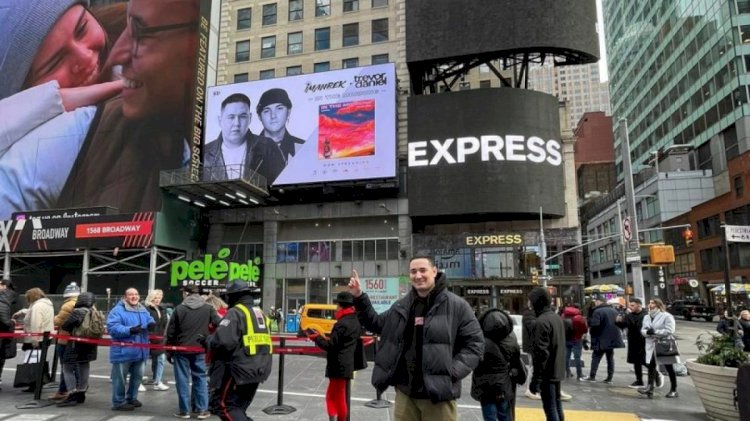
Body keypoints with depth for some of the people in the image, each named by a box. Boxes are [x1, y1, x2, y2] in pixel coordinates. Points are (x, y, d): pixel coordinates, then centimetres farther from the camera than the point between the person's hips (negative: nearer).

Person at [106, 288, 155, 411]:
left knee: (137, 376, 18)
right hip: (123, 351, -7)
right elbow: (112, 327, -21)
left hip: (139, 351, 7)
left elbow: (149, 320, 16)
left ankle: (131, 398, 34)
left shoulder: (143, 310, 12)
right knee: (120, 378, 2)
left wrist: (151, 324, -9)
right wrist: (129, 330, -32)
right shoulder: (118, 310, -12)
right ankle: (119, 402, 14)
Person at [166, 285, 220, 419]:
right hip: (199, 350, 1)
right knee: (200, 379, 9)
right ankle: (202, 410, 11)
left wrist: (169, 351, 7)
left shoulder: (179, 309, -4)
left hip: (181, 350, -1)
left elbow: (171, 332, -1)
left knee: (183, 380, 7)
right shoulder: (208, 308, -2)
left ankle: (184, 411, 12)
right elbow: (219, 325, -6)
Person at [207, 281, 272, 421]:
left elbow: (222, 340, -23)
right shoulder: (260, 312, 16)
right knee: (239, 406, 19)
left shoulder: (235, 312, -11)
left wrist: (209, 342, -3)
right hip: (259, 369, 9)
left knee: (222, 404, 1)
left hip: (240, 368, -8)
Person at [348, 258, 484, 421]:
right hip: (404, 391, 5)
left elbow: (475, 343, -5)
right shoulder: (402, 306, 9)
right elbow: (376, 324, 21)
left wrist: (453, 371, -15)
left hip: (438, 393, -4)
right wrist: (359, 298, 9)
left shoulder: (456, 305, -6)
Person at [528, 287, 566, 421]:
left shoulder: (542, 321, -21)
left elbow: (541, 353, -23)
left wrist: (536, 378, -20)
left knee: (550, 408, -4)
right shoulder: (557, 317, 10)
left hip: (547, 372, -10)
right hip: (557, 370, 10)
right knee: (557, 405, 20)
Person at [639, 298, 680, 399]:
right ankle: (650, 388, 0)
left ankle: (674, 390, 17)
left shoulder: (667, 316, -9)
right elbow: (643, 330, 10)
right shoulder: (647, 317, 13)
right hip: (651, 346, 6)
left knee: (669, 368, 7)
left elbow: (669, 331, -19)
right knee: (651, 367, 1)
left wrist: (655, 332, -22)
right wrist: (646, 332, -14)